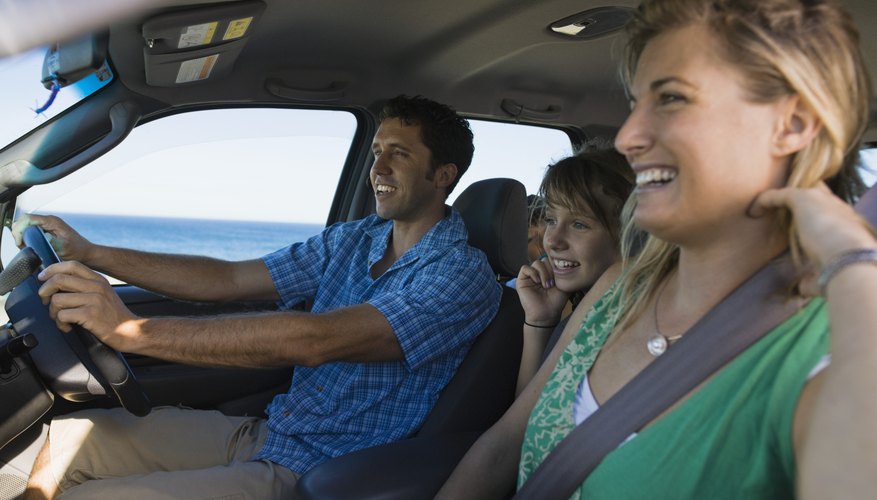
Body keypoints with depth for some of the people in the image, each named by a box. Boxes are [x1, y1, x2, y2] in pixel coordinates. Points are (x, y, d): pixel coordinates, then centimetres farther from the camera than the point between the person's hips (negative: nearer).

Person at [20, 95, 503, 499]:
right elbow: (228, 278, 7)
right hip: (266, 430, 8)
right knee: (70, 435, 6)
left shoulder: (463, 274, -18)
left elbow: (314, 341, -30)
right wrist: (88, 254, 1)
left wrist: (131, 330, -33)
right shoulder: (350, 240, 7)